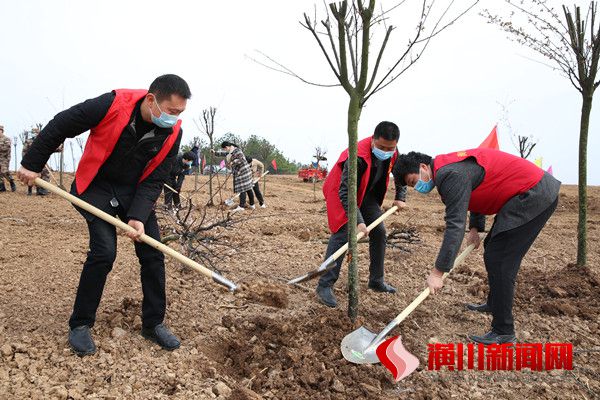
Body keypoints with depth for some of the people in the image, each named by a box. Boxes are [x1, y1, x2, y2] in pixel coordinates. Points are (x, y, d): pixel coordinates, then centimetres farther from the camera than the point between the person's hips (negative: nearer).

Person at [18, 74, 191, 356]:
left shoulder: (173, 134, -14)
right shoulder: (111, 105, -25)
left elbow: (154, 180, -10)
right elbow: (59, 126, -12)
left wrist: (138, 216, -22)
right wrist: (32, 164, -6)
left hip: (135, 191, 4)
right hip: (97, 187, -4)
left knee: (153, 254, -2)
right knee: (104, 252, -16)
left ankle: (153, 324, 12)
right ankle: (80, 325, 5)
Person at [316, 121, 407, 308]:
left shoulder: (393, 154, -14)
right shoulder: (358, 156, -36)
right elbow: (346, 192, -37)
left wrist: (400, 198, -4)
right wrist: (359, 221, -42)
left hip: (366, 194, 7)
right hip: (342, 193, -7)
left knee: (379, 232, 4)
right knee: (342, 234, -19)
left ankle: (376, 280, 18)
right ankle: (325, 285, -15)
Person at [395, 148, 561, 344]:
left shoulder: (451, 175, -23)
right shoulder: (448, 166, 9)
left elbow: (455, 226, -26)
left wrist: (437, 272, -24)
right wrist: (475, 228, 17)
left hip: (534, 196, -11)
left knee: (499, 260, -10)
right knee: (493, 249, 21)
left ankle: (504, 332, 0)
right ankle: (494, 304, 39)